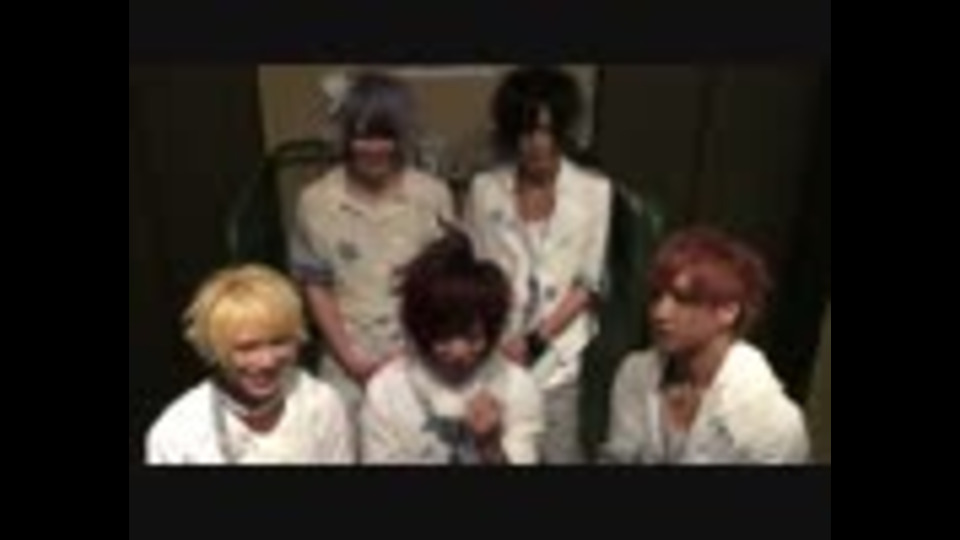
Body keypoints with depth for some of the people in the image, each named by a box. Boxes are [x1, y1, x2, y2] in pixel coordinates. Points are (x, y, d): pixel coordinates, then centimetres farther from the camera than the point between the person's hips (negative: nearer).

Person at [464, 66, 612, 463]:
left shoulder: (594, 190, -2)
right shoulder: (484, 189, 3)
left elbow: (588, 284, -2)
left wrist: (535, 340, -10)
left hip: (561, 359, -1)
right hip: (494, 355, 1)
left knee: (560, 454, 0)